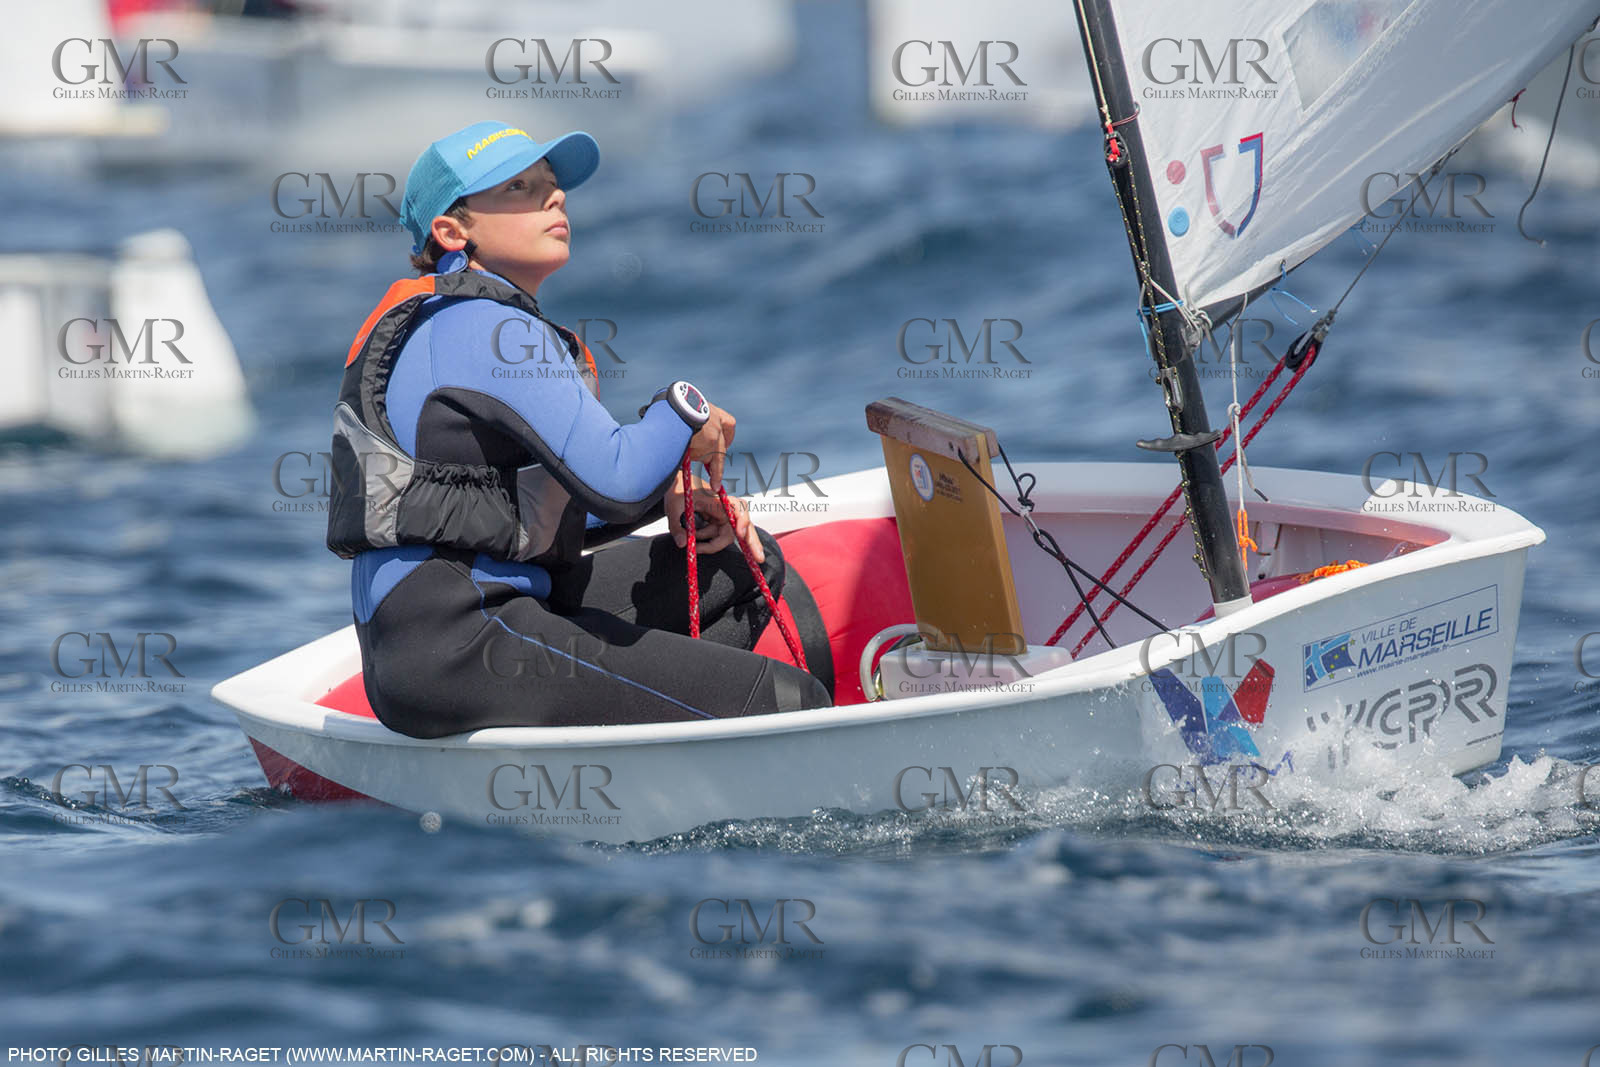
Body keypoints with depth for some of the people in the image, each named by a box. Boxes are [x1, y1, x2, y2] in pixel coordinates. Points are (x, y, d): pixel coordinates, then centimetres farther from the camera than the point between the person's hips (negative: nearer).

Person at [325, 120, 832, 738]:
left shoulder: (440, 322, 22)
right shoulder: (489, 328, -11)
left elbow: (539, 510, 25)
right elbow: (614, 480, -20)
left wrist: (670, 494, 10)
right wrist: (685, 413, 0)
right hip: (457, 653, -11)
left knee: (749, 563, 21)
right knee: (788, 702, -16)